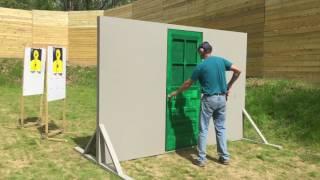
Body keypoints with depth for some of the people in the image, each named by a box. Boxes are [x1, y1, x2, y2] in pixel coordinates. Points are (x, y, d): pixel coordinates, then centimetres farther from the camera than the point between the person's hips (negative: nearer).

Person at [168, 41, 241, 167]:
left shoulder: (201, 66, -8)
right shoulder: (221, 60, 5)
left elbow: (188, 83, 0)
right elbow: (238, 71, 4)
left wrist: (176, 93, 14)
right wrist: (229, 86, 10)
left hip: (209, 99, -5)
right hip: (221, 98, 5)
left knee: (203, 129, 3)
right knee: (221, 128, 13)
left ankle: (202, 159, 6)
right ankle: (224, 157, 18)